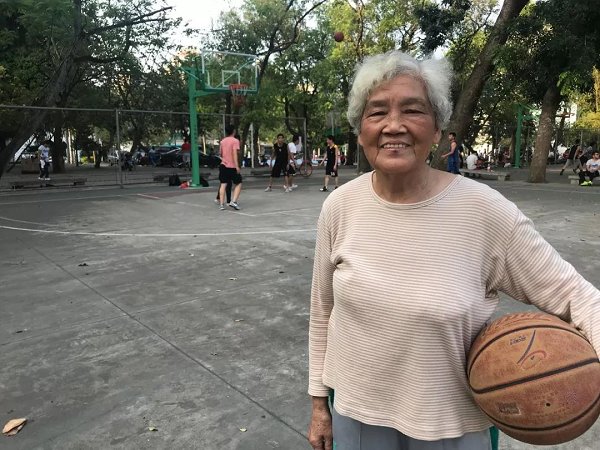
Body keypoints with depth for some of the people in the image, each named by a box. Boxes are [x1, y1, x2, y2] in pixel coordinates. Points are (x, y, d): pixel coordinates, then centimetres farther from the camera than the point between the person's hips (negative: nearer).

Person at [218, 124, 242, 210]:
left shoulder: (222, 141, 11)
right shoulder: (235, 141, -9)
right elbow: (234, 153, -19)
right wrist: (237, 166, -22)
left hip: (223, 165, 5)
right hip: (232, 166, -5)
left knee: (223, 185, 5)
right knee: (238, 184, 7)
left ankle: (221, 204, 0)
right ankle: (234, 201, -8)